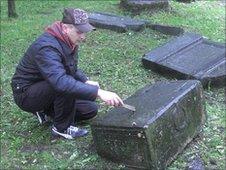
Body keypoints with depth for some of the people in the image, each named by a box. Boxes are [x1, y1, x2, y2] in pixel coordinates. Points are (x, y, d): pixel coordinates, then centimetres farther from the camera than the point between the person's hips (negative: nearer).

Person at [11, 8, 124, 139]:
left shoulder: (70, 42, -2)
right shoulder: (47, 47, -32)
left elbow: (72, 69, 15)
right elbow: (60, 81, -48)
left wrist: (86, 81, -6)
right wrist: (98, 92, -52)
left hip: (49, 92, 9)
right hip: (26, 94, -8)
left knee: (91, 109, 3)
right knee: (66, 86, -35)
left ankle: (47, 110, 13)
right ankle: (62, 128, -13)